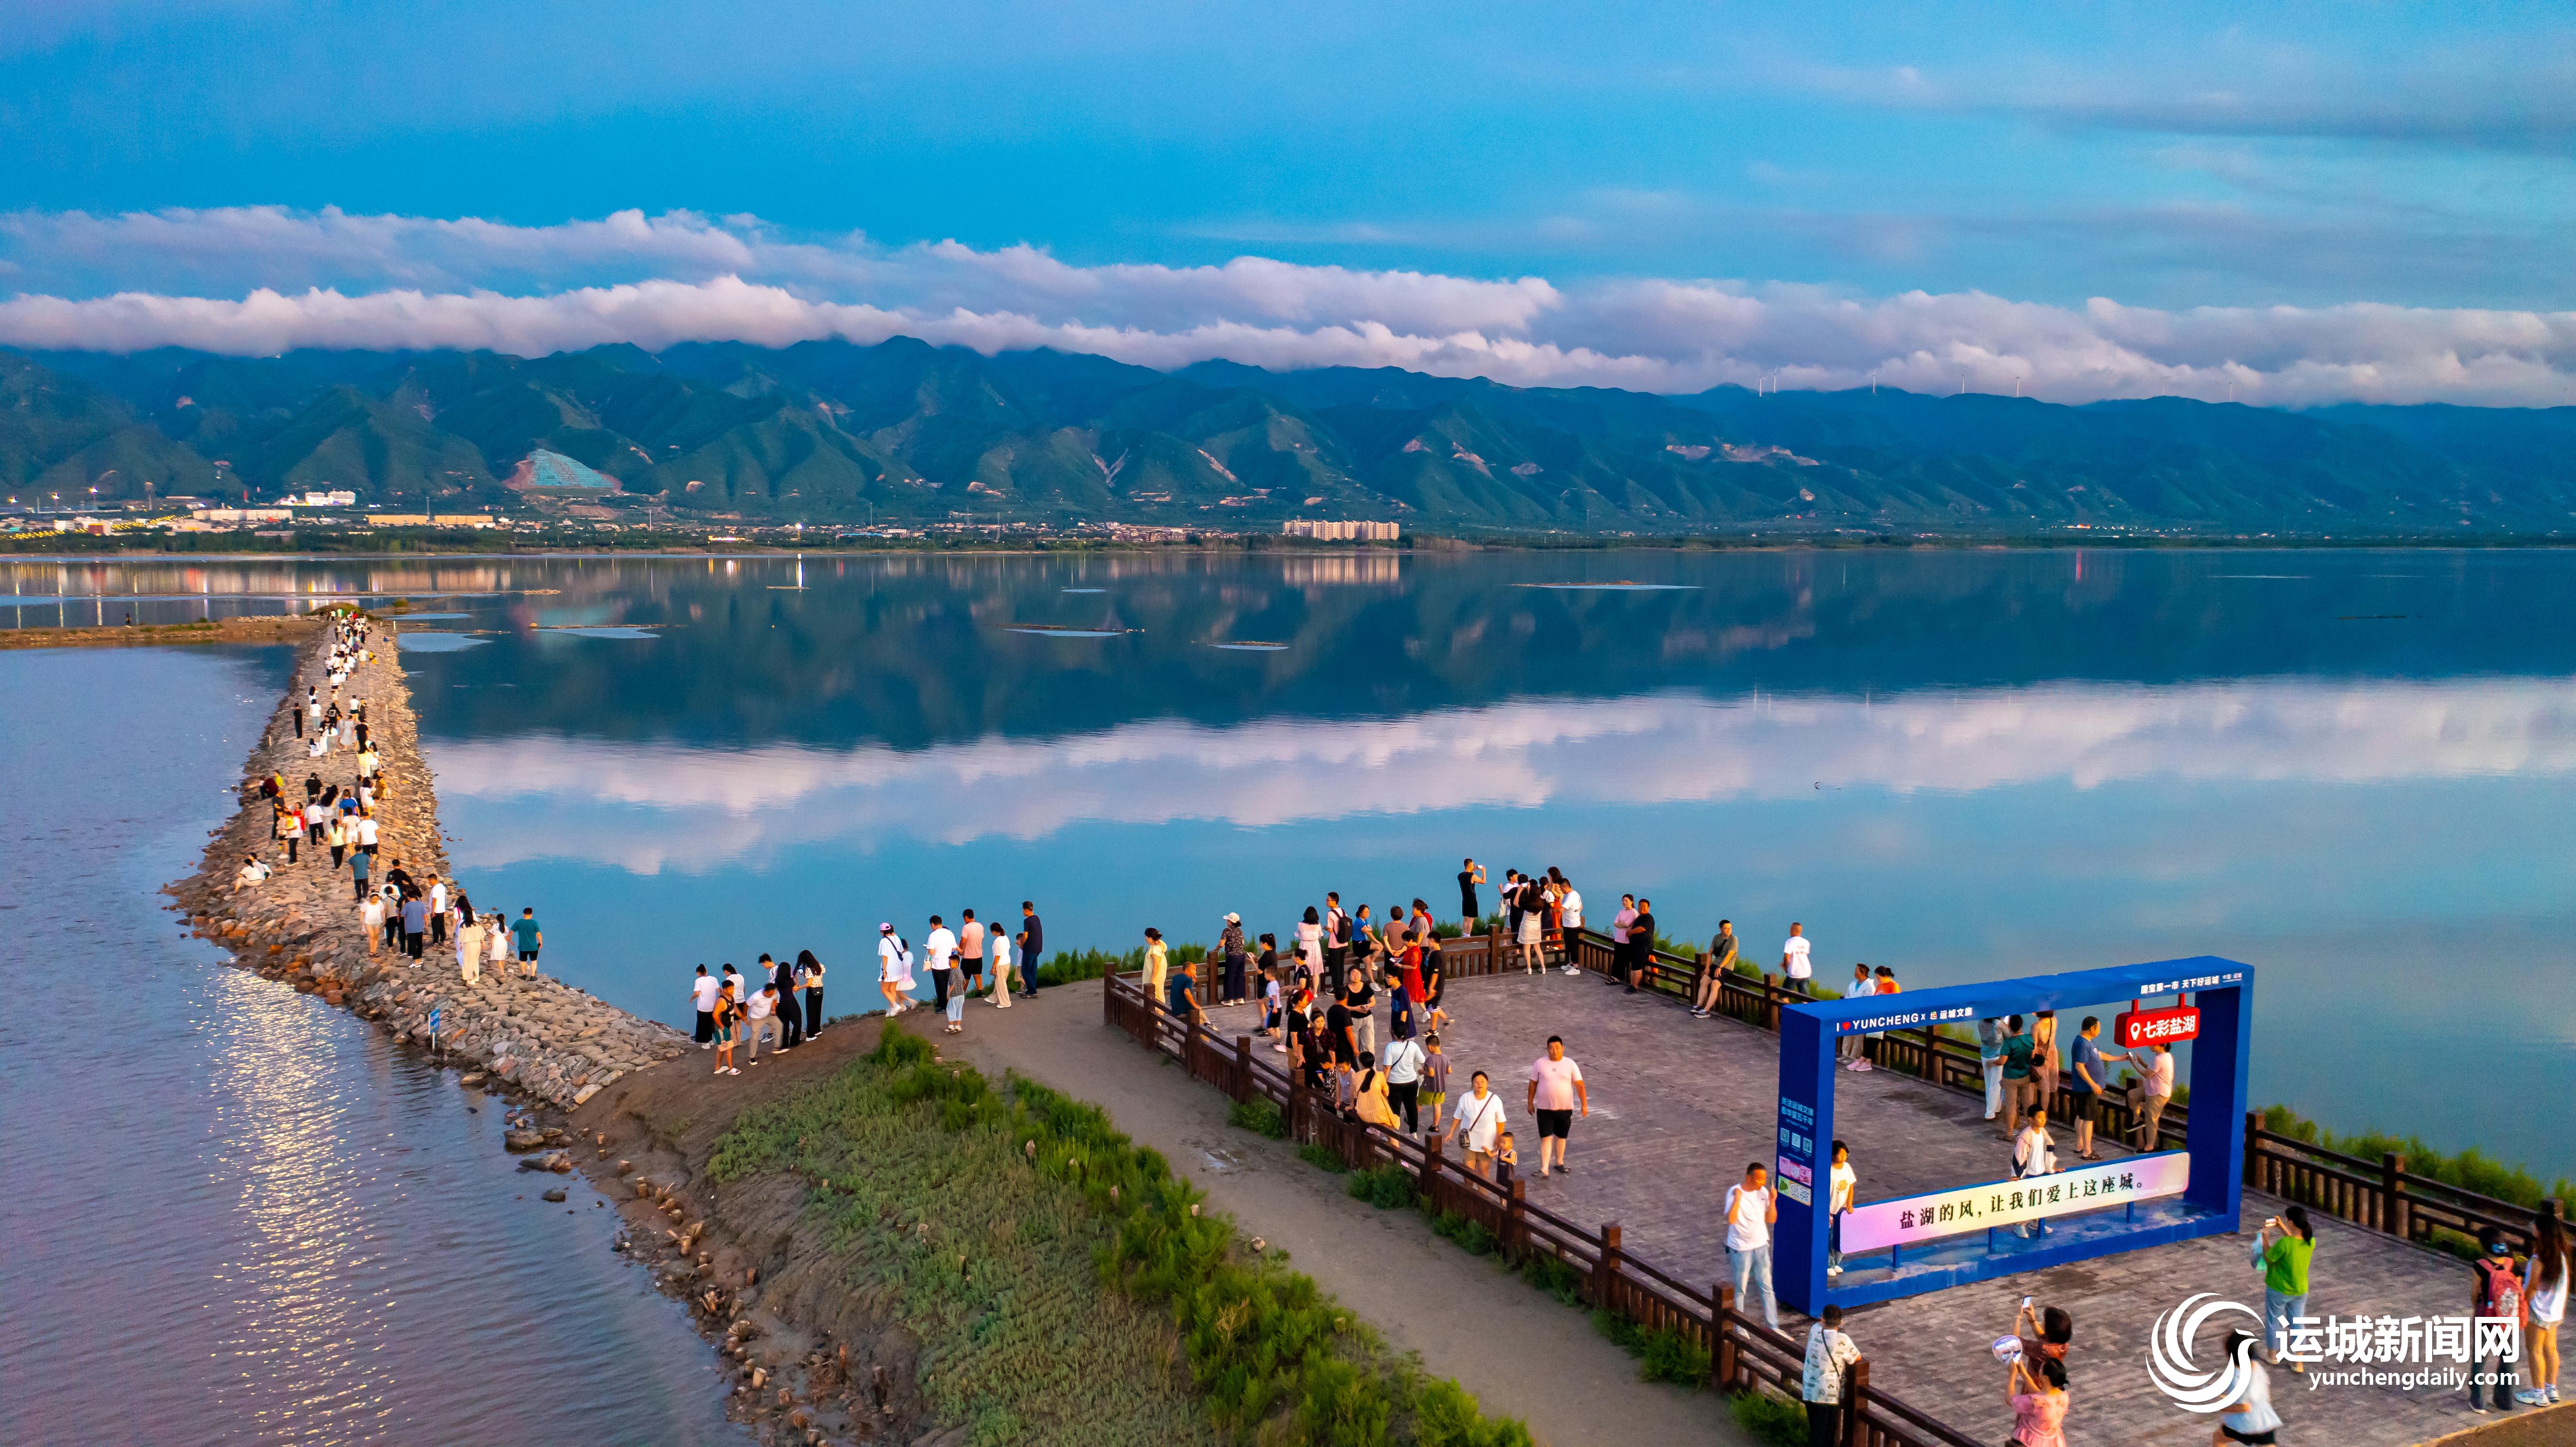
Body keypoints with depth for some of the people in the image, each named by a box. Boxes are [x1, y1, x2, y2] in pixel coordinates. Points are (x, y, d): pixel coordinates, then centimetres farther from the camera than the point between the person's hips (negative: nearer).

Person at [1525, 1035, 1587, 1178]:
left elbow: (1580, 1085, -3)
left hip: (1565, 1108, 1)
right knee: (1546, 1138, -7)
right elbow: (1533, 1084, 5)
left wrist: (1584, 1104, -10)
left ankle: (1560, 1163, 34)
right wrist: (1530, 1103, 6)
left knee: (1561, 1137, 15)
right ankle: (1544, 1170, -7)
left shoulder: (1570, 1065, -2)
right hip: (1544, 1108, -1)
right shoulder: (1540, 1064, -3)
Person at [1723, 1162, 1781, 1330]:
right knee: (1740, 1290, 8)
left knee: (1767, 1288, 10)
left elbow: (1771, 1220, 3)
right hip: (1741, 1248, -5)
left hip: (1761, 1246, 5)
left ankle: (1774, 1327, 18)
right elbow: (1730, 1220, -29)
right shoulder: (1734, 1192, -18)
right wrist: (1737, 1199, -34)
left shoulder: (1763, 1192, -1)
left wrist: (1772, 1201, -11)